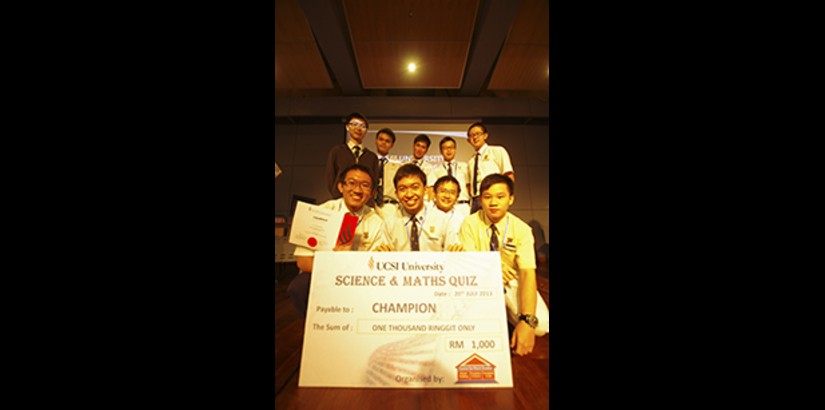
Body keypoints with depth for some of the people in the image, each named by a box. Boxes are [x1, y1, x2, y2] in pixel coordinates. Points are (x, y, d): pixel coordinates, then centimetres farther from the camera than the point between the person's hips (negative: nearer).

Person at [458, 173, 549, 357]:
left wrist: (527, 321, -35)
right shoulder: (470, 224, -14)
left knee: (541, 324, -23)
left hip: (511, 282, 1)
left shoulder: (522, 229, -14)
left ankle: (505, 313, 10)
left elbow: (528, 273, -23)